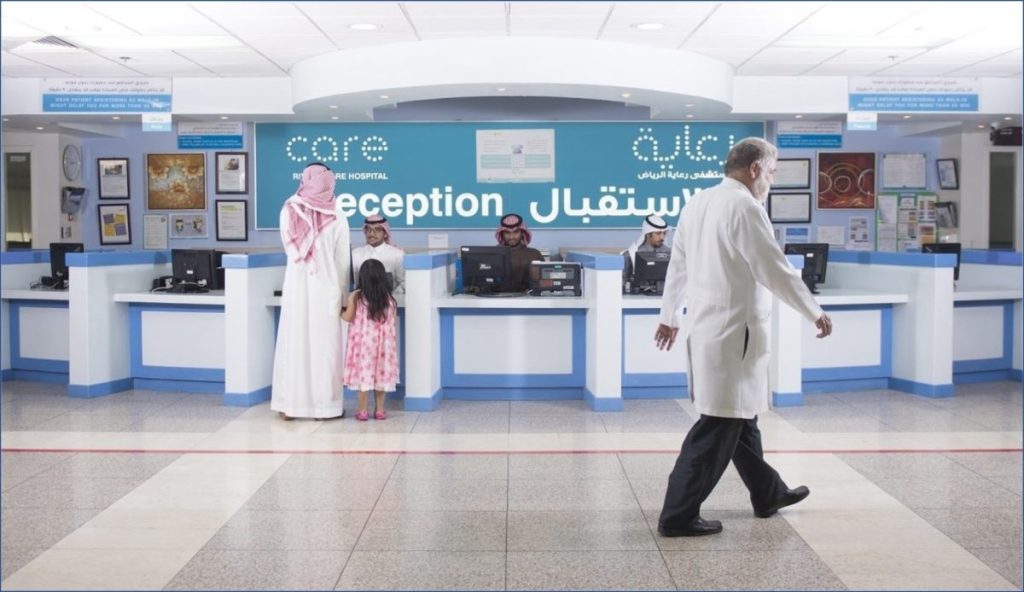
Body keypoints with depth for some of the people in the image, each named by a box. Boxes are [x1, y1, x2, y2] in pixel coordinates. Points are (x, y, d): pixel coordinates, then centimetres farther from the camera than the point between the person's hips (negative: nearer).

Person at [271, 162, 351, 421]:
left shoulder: (288, 213, -3)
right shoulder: (338, 220, -8)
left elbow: (289, 250, 8)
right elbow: (342, 263, -3)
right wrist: (344, 296, 8)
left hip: (295, 290, 2)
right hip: (325, 291, -2)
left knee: (293, 345, 8)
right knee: (324, 348, 5)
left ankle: (290, 405, 14)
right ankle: (325, 405, 10)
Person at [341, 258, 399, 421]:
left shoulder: (355, 297, -10)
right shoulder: (388, 298, -3)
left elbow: (348, 318, -6)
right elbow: (393, 321, 4)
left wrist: (340, 312, 14)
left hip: (363, 341, -2)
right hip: (382, 342, 2)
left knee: (363, 374, 5)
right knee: (380, 374, 10)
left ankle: (362, 411, 8)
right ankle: (379, 410, 16)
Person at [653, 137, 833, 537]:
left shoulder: (697, 204, 9)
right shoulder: (745, 207, -16)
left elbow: (678, 265, 16)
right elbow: (777, 271, -14)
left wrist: (669, 317, 26)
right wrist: (815, 313, -2)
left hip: (705, 329, 9)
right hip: (731, 334, -9)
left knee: (740, 416, 20)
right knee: (718, 425, -2)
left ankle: (768, 493, 36)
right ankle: (678, 516, 3)